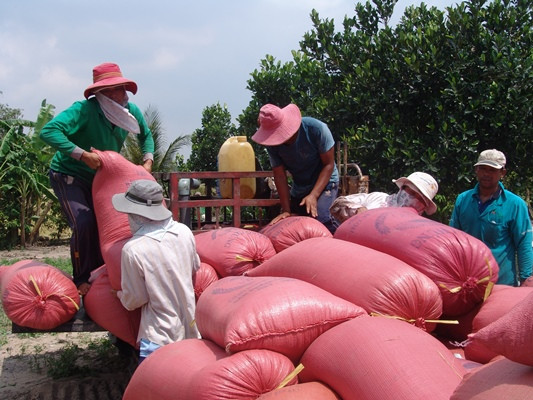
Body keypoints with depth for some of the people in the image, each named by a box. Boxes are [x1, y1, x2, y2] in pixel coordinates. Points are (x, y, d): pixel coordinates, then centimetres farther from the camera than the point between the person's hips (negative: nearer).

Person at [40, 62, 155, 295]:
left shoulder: (131, 111, -11)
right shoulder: (85, 110, -30)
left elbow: (146, 136, 11)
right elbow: (48, 131, -42)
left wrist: (147, 161, -6)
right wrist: (83, 155, -43)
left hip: (98, 177, 6)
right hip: (67, 175, -6)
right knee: (83, 223, -21)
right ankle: (81, 281, -5)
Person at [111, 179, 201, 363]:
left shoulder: (133, 249, -20)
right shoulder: (184, 231, -4)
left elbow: (133, 300, -9)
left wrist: (119, 295, 12)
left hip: (160, 338, -6)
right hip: (191, 329, 6)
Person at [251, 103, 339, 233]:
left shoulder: (316, 129, -28)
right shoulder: (272, 143, -17)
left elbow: (329, 164, -21)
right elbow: (280, 176, -13)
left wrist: (314, 195, -30)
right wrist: (286, 210, -18)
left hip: (324, 182, -5)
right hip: (298, 189, 5)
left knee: (320, 218, -28)